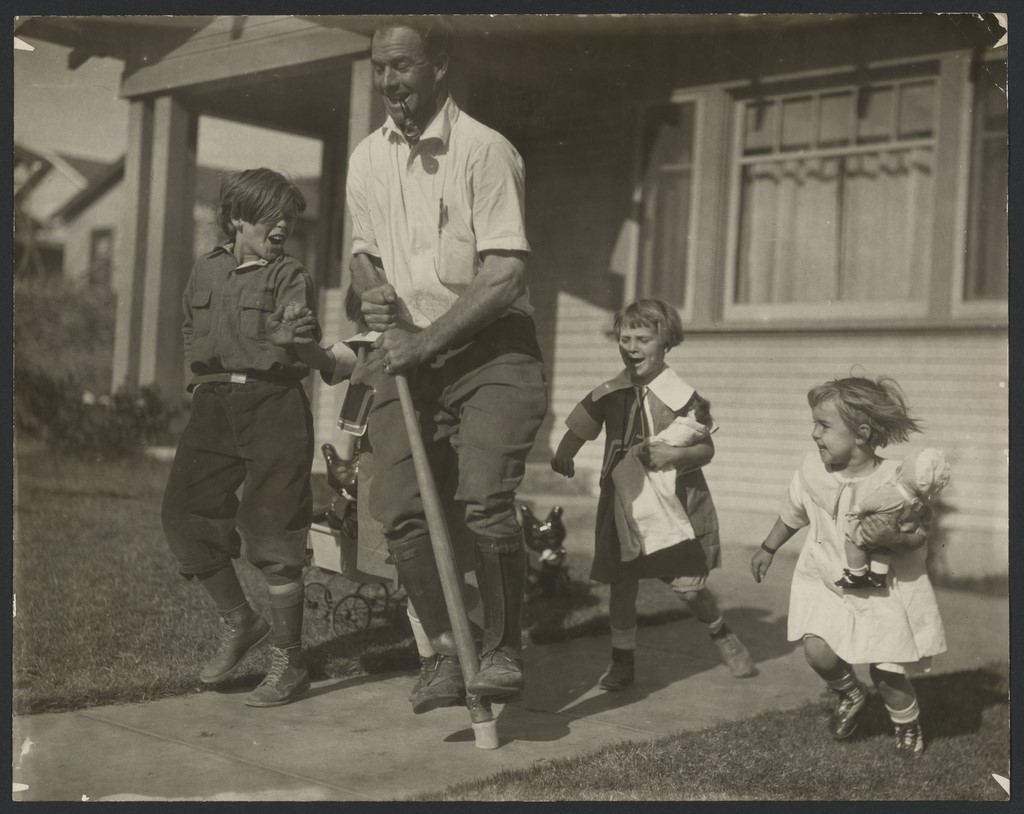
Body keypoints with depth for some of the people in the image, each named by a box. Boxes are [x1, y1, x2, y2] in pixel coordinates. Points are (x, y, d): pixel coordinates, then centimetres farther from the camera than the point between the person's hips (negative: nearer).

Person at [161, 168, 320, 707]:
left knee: (272, 530, -5)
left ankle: (288, 662, 7)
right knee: (184, 514, 5)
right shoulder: (205, 271, 14)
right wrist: (197, 377, 15)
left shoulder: (290, 277, 0)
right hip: (213, 405, 6)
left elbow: (291, 350, -9)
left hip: (273, 405, -5)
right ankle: (238, 621, 27)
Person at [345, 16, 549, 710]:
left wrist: (428, 341, -18)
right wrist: (373, 290, -1)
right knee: (400, 510, -5)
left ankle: (504, 649, 1)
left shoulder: (485, 150, -10)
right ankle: (446, 652, 12)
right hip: (407, 352, 6)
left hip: (490, 347, -5)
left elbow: (506, 274, -16)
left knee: (485, 499, -20)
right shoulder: (367, 157, 10)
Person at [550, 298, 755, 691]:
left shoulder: (683, 396, -8)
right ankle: (622, 660, 21)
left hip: (676, 501, -3)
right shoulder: (609, 395, 2)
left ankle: (722, 634, 27)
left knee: (688, 585, -3)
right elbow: (578, 430, 9)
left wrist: (675, 454, -22)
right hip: (623, 502, 3)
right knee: (622, 584, 4)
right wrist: (563, 454, -10)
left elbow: (707, 449, -5)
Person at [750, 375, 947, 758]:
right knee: (818, 651, -16)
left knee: (887, 673, 1)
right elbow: (793, 514, 9)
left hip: (885, 589, -3)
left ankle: (908, 724, 35)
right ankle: (849, 695, 18)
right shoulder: (813, 468, -12)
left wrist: (893, 538, -33)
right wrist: (768, 549, 22)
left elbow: (919, 537, -11)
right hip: (826, 581, 3)